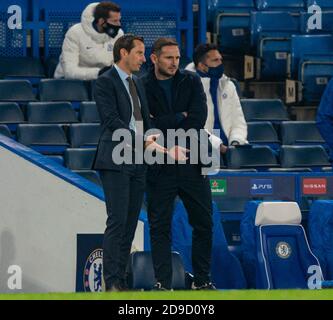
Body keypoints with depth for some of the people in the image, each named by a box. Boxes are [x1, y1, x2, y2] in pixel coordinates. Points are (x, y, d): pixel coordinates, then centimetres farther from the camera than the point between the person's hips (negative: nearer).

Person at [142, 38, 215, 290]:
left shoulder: (191, 83, 7)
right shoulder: (142, 88, 1)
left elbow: (198, 118, -6)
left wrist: (163, 124, -11)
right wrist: (180, 117, -10)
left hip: (192, 164, 2)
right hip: (160, 168, -2)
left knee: (204, 224, 6)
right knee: (160, 227, -1)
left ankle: (202, 281, 17)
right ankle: (162, 284, 3)